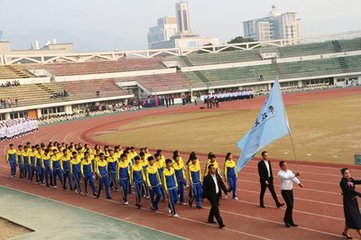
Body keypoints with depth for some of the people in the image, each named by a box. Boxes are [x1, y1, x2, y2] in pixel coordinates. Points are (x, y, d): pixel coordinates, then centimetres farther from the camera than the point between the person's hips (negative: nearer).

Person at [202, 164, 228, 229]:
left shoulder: (217, 175, 4)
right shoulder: (207, 178, -16)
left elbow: (221, 184, 7)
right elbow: (205, 188, -14)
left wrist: (226, 191, 2)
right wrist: (204, 196, -13)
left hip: (217, 194, 7)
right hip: (211, 195, -7)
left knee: (214, 207, 20)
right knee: (216, 209, -8)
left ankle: (210, 219, 39)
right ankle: (220, 223, -8)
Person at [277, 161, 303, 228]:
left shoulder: (289, 171, 5)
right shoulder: (280, 173, -14)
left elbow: (294, 178, -9)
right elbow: (286, 177, -34)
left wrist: (299, 183, -29)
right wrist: (295, 175, -46)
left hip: (290, 190, 6)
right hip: (285, 191, -6)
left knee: (291, 206, 9)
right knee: (289, 205, -15)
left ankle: (290, 221, 20)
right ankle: (286, 219, 5)